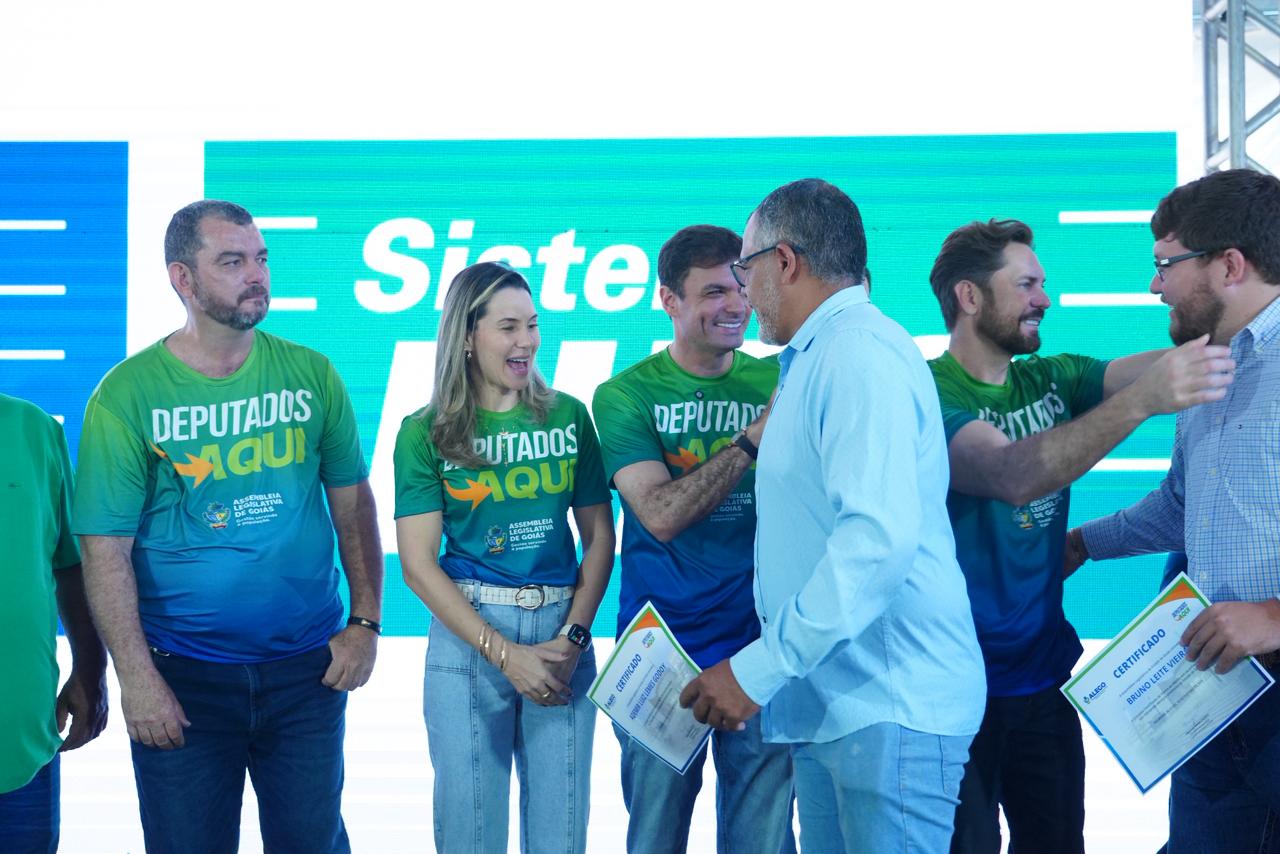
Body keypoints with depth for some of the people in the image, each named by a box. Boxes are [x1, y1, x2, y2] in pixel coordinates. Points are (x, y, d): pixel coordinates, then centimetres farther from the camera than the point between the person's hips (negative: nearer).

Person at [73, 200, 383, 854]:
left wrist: (365, 622, 0)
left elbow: (352, 503, 7)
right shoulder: (128, 394, -8)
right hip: (182, 675, -2)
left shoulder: (310, 375, 1)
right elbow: (105, 548, -9)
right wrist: (136, 677, -14)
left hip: (307, 666, 2)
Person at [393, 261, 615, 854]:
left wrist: (574, 636, -7)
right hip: (467, 633, -1)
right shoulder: (426, 433, -1)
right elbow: (418, 562, -6)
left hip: (562, 631, 2)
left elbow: (600, 536, 6)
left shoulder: (568, 416, 4)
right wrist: (503, 652, -12)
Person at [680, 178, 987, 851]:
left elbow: (881, 535, -27)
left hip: (888, 707, -10)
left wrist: (760, 669, -25)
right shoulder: (813, 361, 20)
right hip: (829, 704, 10)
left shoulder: (860, 351, -14)